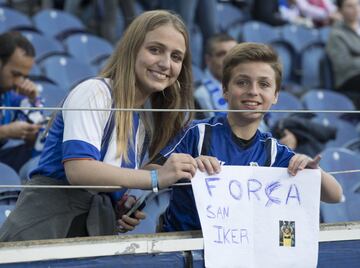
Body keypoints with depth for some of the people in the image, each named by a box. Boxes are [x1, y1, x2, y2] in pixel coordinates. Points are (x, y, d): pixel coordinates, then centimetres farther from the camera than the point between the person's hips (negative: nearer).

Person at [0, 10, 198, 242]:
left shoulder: (151, 116, 13)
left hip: (99, 227, 7)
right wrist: (156, 177, -26)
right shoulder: (94, 93, -9)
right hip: (46, 226, -7)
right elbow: (78, 170, -22)